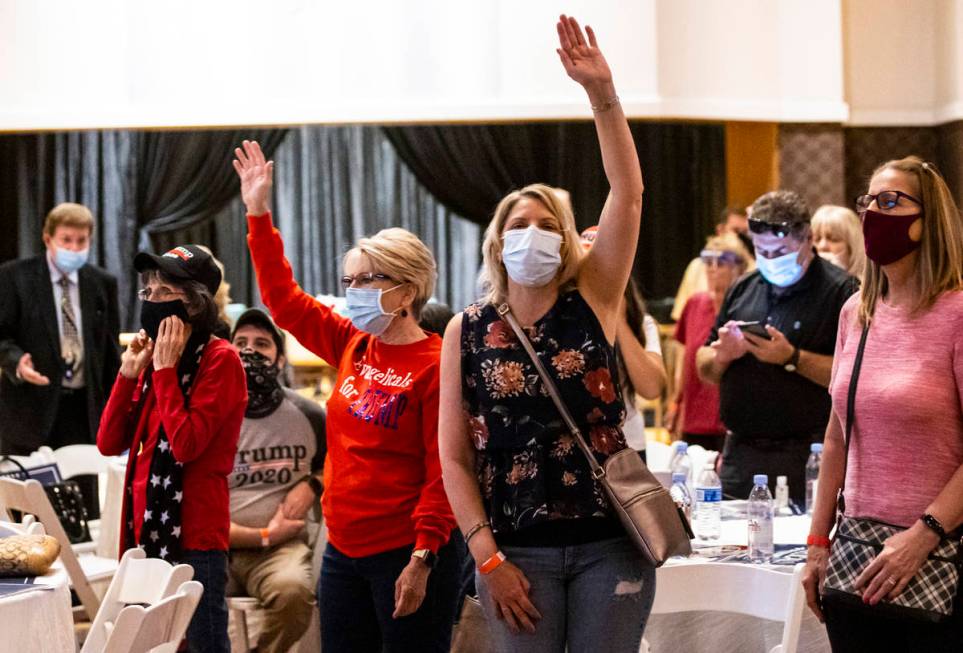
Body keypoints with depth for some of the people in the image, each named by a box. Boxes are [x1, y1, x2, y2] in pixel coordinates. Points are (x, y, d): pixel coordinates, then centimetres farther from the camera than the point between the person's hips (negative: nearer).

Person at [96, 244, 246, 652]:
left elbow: (186, 444, -20)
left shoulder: (219, 359, -8)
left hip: (193, 535, -8)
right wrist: (129, 373, 2)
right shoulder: (155, 356, 14)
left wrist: (165, 369, -13)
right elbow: (108, 444, 10)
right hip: (145, 530, 8)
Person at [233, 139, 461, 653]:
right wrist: (258, 214, 13)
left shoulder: (435, 366, -12)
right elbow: (283, 299, 15)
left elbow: (444, 472, -15)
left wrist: (423, 560, -20)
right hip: (344, 552, 7)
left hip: (406, 556, -7)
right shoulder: (353, 347, 8)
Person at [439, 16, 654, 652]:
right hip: (519, 552, 0)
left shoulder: (592, 299, 0)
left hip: (610, 544, 0)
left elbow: (628, 193, -11)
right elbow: (455, 458, 1)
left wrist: (602, 91, -21)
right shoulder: (467, 330, 1)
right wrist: (488, 558, -7)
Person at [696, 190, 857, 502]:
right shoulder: (743, 289, 14)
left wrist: (792, 358, -20)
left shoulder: (840, 290, -5)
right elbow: (704, 370, 18)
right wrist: (722, 356, -4)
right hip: (740, 453, 5)